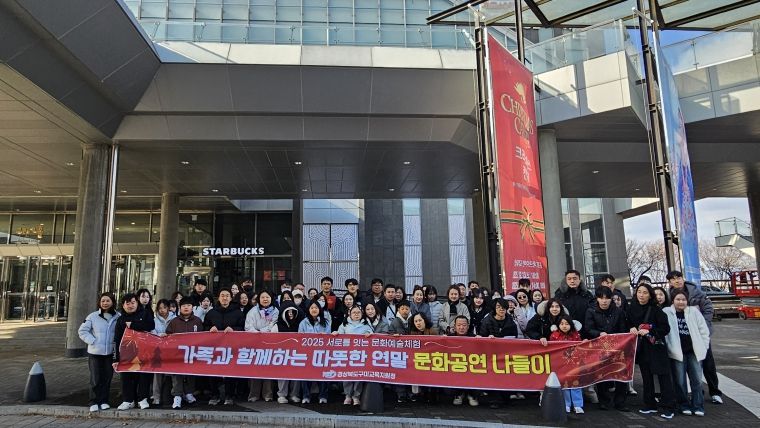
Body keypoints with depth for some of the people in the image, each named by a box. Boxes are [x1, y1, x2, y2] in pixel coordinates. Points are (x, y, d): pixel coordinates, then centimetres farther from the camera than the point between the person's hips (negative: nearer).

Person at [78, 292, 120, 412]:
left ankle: (103, 401, 21)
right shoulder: (93, 316, -3)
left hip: (110, 353, 1)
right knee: (95, 379, 2)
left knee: (107, 378, 8)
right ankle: (94, 402, 15)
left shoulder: (118, 317, -1)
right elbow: (82, 331, 0)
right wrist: (92, 341, -9)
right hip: (95, 353, -1)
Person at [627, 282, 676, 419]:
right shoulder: (632, 309, 2)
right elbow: (628, 324, 15)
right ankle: (650, 405, 21)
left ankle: (668, 407, 4)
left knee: (663, 376, -3)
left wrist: (649, 331, -18)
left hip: (656, 347, -4)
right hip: (641, 348, 4)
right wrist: (632, 329, -5)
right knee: (646, 376, 11)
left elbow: (666, 328, -10)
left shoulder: (656, 310, -9)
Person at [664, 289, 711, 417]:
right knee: (680, 381, 4)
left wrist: (703, 348, 4)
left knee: (697, 380, 5)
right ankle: (684, 405, 17)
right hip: (677, 352, -2)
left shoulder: (694, 312, 3)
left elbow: (704, 331, 7)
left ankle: (698, 406, 15)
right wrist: (670, 348, -8)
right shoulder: (667, 313, -4)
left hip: (694, 351, 2)